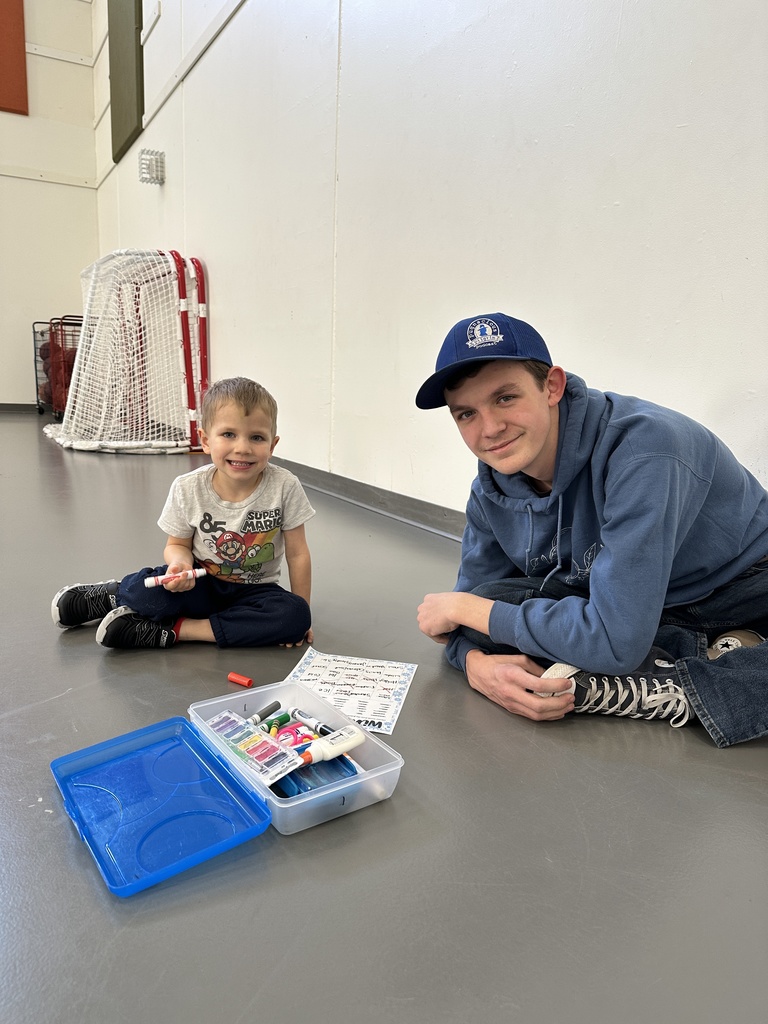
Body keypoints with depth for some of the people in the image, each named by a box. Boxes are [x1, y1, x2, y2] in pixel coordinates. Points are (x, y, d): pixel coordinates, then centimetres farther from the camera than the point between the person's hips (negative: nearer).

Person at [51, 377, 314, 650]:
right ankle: (115, 596, 9)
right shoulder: (188, 488, -14)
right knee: (145, 590, -31)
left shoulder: (285, 487, -18)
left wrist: (300, 619, -9)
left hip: (252, 592, 1)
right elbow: (177, 544, 0)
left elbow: (297, 554, -11)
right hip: (200, 584, 0)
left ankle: (175, 630, -23)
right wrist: (180, 562, -25)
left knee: (293, 615, -31)